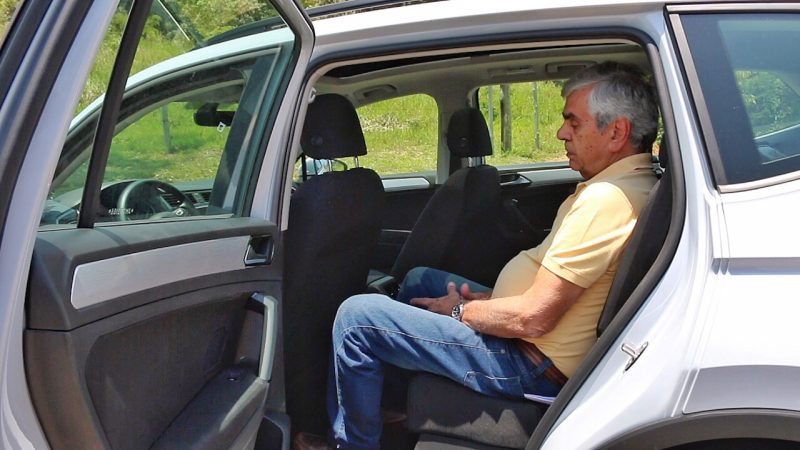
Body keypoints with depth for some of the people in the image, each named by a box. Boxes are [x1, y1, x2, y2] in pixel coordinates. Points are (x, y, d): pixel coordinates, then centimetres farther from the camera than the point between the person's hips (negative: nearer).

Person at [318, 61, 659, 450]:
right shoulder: (636, 183, 7)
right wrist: (489, 299, 6)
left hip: (532, 366, -11)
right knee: (420, 279, 27)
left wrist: (461, 311, -8)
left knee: (356, 317, -13)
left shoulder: (605, 199, -26)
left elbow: (533, 318, -27)